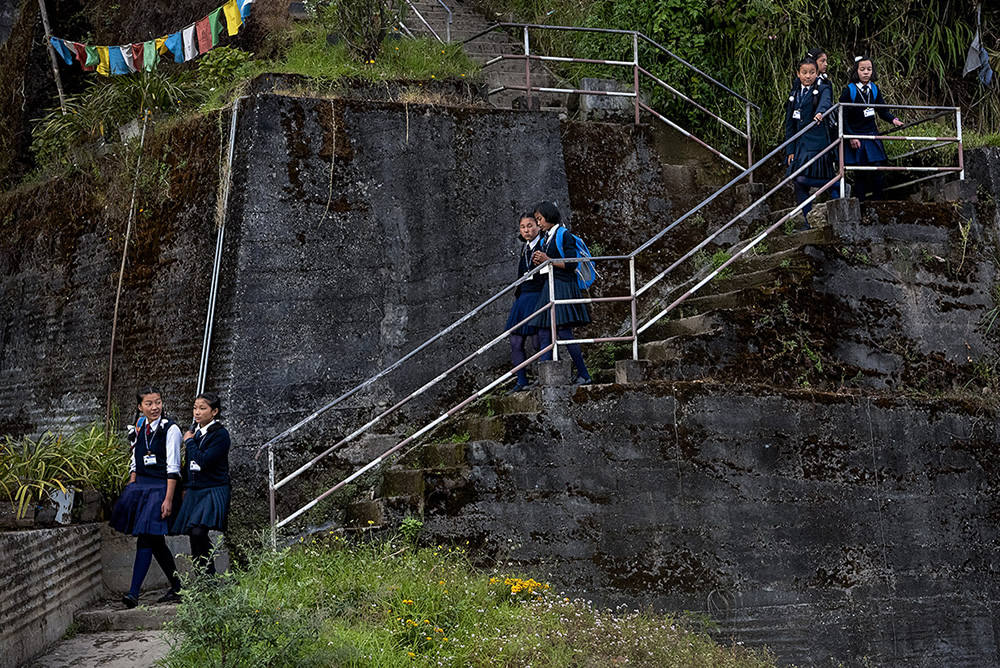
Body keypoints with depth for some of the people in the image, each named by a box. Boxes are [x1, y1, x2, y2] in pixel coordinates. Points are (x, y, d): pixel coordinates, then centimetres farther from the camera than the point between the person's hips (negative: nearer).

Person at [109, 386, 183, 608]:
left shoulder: (170, 429, -7)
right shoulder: (138, 430, 12)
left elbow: (173, 467, -11)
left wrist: (168, 499, -16)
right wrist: (130, 490, 12)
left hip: (160, 488, -7)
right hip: (140, 486, 7)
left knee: (146, 539, -13)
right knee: (156, 542, 10)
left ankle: (134, 592, -15)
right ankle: (176, 588, 21)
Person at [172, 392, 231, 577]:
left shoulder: (221, 434, -10)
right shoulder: (194, 431, 11)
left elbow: (204, 461, -22)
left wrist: (189, 442, -9)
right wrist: (186, 487, 22)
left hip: (213, 491, -7)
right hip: (194, 491, 7)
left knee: (199, 532, -24)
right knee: (194, 537, 6)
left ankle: (210, 575, -13)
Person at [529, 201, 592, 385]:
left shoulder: (564, 235, -5)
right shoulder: (545, 239, 19)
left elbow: (571, 264, -13)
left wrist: (548, 260, -14)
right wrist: (538, 262, 5)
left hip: (563, 287, -9)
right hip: (548, 287, 9)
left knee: (564, 332, -13)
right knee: (544, 335, 1)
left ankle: (584, 375, -7)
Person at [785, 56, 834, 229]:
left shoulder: (823, 90, -1)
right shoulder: (794, 94, 14)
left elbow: (826, 102, -26)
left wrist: (820, 112, -50)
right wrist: (790, 150, 10)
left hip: (817, 142, -6)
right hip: (799, 143, 6)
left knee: (804, 179, -17)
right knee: (800, 184, 3)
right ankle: (808, 222, 12)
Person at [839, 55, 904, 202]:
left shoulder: (874, 89, 8)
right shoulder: (849, 90, -7)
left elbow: (883, 110, 15)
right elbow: (842, 117, -7)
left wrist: (893, 120, -5)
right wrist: (851, 137, -14)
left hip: (872, 137, 4)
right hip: (856, 137, -4)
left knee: (876, 171, -4)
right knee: (860, 173, -2)